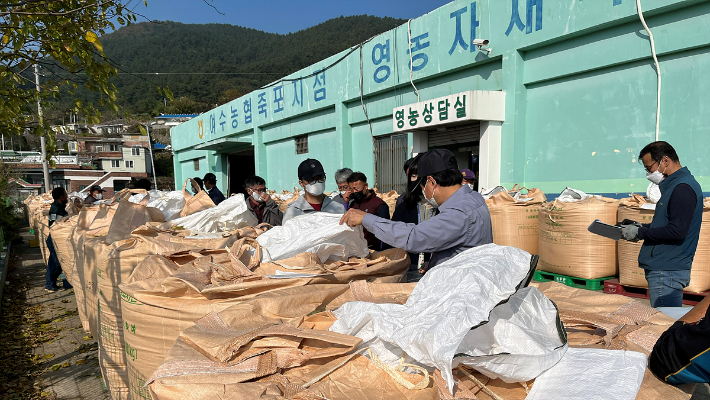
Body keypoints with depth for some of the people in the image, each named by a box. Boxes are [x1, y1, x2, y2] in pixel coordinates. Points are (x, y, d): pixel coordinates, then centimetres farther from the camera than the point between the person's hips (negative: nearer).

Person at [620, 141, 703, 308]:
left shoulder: (682, 188, -16)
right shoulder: (673, 185, 17)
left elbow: (677, 231, -24)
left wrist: (639, 233, -15)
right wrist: (642, 227, 11)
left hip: (667, 273, -10)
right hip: (663, 269, 10)